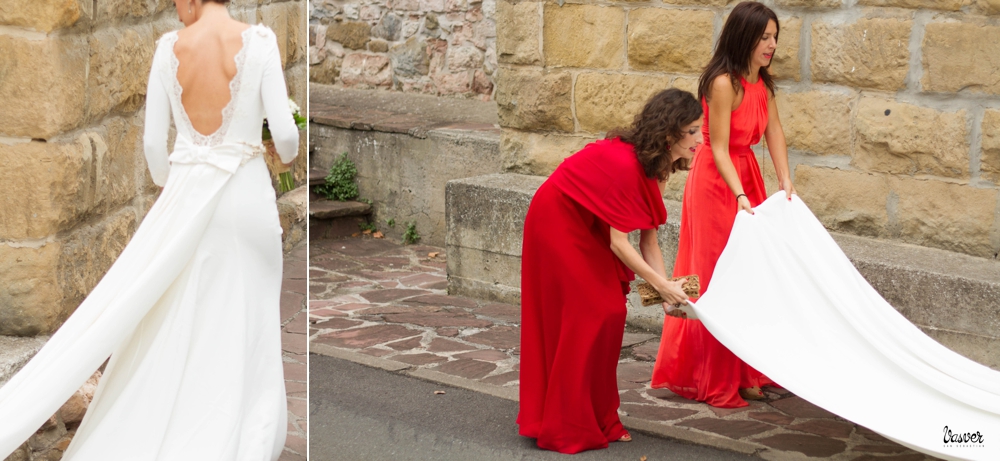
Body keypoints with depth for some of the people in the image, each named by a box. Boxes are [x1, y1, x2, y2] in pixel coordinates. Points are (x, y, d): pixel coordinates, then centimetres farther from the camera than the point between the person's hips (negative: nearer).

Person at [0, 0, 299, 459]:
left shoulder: (169, 47, -3)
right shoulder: (259, 41, -10)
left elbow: (154, 140, 1)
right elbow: (284, 132, -12)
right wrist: (287, 154, 13)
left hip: (185, 196, 2)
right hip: (246, 193, -2)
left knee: (173, 328, 13)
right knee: (246, 324, 10)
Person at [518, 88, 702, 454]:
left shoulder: (654, 167, -4)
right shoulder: (624, 164, -32)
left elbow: (648, 239, -3)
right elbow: (618, 243, -28)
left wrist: (666, 288, -14)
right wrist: (661, 285, -24)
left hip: (584, 230, 9)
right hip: (557, 227, -9)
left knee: (609, 313, 6)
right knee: (587, 316, -8)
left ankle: (598, 420, 16)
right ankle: (567, 429, 0)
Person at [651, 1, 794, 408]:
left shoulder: (762, 82, 4)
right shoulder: (724, 84, -21)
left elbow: (773, 129, -3)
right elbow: (719, 148, -21)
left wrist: (784, 177, -16)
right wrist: (740, 197, -29)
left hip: (747, 176, 8)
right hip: (716, 181, -8)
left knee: (750, 273, 11)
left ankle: (744, 372, 21)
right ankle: (715, 383, 8)